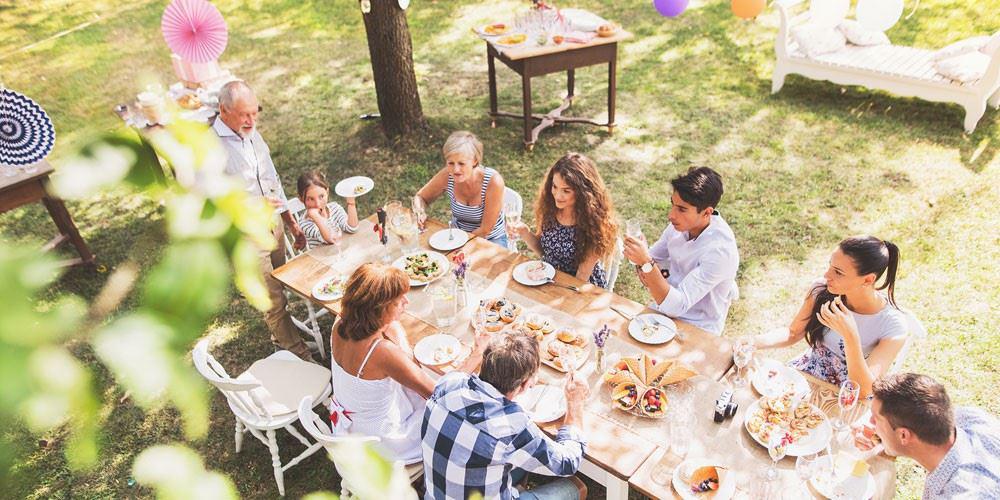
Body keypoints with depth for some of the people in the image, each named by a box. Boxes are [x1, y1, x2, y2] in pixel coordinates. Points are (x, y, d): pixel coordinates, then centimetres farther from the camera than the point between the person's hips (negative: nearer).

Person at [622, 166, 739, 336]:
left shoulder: (720, 249, -28)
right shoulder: (681, 224, -8)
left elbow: (676, 306, -30)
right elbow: (653, 256, 10)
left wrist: (647, 264, -38)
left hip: (697, 330, -6)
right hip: (666, 307, 6)